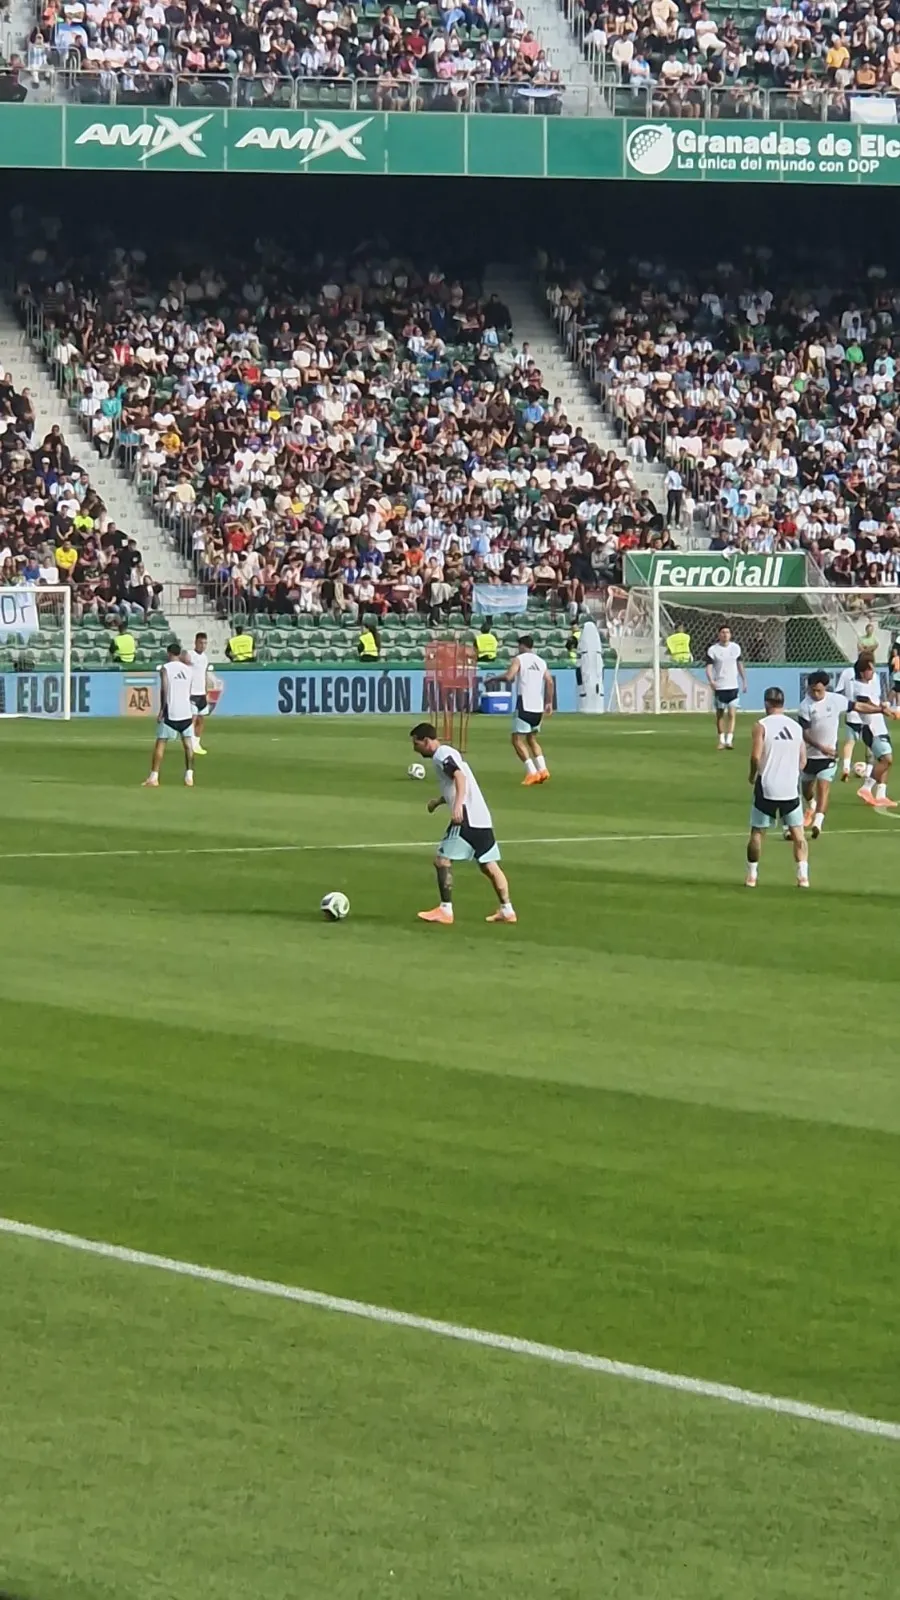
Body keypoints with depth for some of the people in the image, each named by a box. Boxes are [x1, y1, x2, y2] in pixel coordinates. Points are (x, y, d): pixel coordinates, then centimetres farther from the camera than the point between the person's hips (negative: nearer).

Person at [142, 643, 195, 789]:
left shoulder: (165, 668, -6)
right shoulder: (187, 668, 10)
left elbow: (164, 689, -14)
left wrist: (162, 709, -11)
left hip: (170, 711, -4)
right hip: (186, 711, 4)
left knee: (160, 744, 0)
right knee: (188, 744, 10)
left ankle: (153, 778, -4)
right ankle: (189, 776, 7)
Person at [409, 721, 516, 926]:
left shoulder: (441, 755, -7)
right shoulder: (448, 753, 22)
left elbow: (460, 776, -23)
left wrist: (458, 805, -33)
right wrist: (439, 801, 28)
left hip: (466, 817, -10)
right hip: (482, 817, 10)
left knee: (443, 860, -4)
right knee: (489, 865, 12)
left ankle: (445, 910, -5)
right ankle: (506, 910, 12)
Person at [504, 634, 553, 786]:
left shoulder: (519, 659, -3)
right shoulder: (541, 662, 13)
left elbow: (509, 677, -18)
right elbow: (549, 682, 4)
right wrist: (549, 702, 8)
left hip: (524, 705, -6)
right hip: (538, 707, 6)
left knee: (518, 740, -2)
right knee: (532, 739, 21)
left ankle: (532, 772, -14)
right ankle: (542, 769, 7)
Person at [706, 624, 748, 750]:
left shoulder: (736, 648, 4)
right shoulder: (713, 650, -5)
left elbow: (740, 664, 16)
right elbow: (709, 667, -11)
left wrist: (744, 681, 17)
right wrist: (711, 681, -28)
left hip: (733, 686, 1)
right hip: (719, 687, -1)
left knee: (731, 714, -10)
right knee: (720, 714, 8)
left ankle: (729, 740, -12)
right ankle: (721, 740, 19)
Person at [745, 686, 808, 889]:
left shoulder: (762, 726, -8)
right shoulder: (796, 727, 6)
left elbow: (755, 756, -15)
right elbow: (803, 761, 9)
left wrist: (753, 775, 2)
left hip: (767, 787, -3)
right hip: (791, 788, 3)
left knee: (757, 832, 9)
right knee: (797, 832, 8)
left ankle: (751, 875, 12)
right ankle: (803, 875, -1)